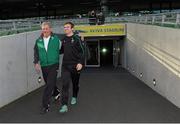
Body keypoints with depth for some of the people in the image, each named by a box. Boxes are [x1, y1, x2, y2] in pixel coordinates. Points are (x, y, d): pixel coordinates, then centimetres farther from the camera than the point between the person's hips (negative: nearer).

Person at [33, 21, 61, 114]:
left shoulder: (56, 39, -4)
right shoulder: (38, 41, 3)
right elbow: (36, 52, 2)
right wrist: (36, 63, -9)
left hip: (53, 65, -4)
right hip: (44, 66, 4)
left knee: (49, 85, -10)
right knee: (49, 83, 18)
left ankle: (45, 106, -4)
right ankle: (57, 93, 47)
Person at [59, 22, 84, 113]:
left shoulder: (76, 38, -6)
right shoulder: (63, 39, 9)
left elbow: (82, 51, -10)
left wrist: (80, 63, -18)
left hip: (75, 65, -3)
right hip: (65, 65, 3)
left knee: (75, 83, 15)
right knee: (65, 84, -9)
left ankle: (74, 97, 41)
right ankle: (64, 105, -12)